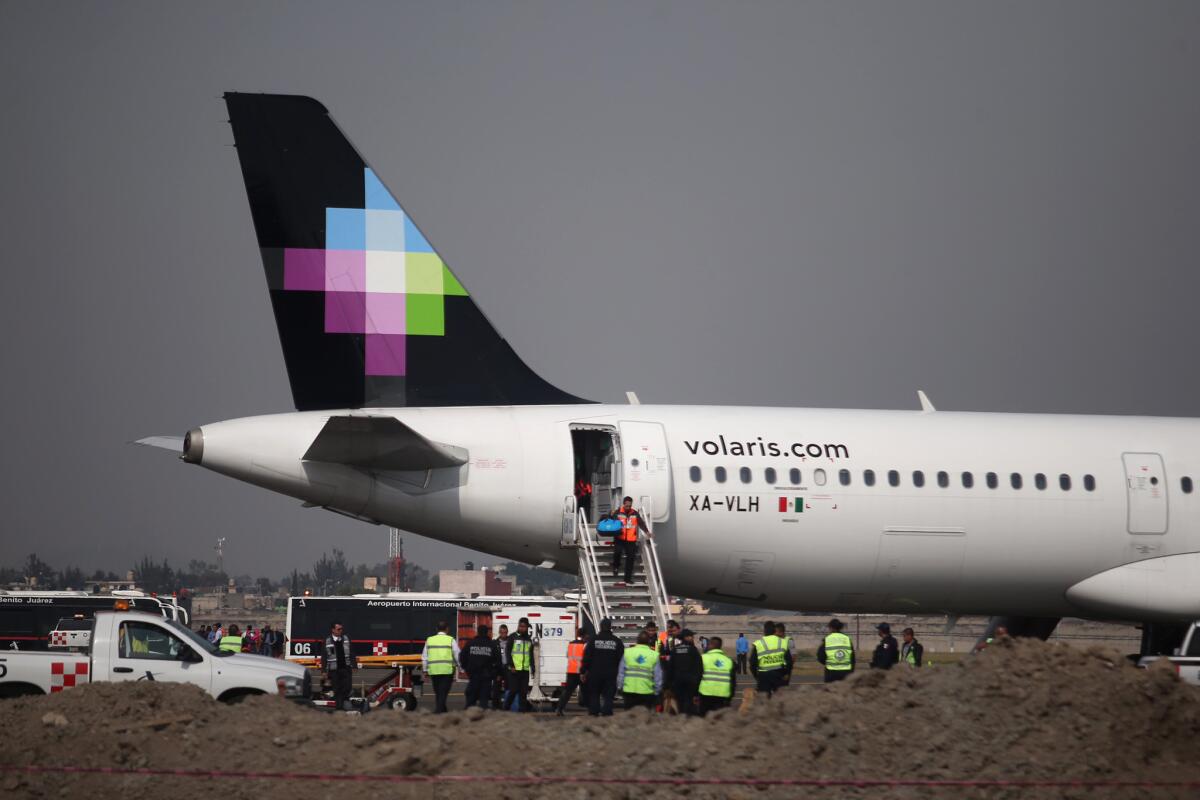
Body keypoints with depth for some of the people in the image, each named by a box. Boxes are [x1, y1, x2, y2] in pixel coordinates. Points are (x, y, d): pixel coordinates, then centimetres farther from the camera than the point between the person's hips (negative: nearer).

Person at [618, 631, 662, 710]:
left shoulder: (627, 652, 0)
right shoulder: (654, 655, -3)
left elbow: (621, 672, 2)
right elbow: (658, 676, -1)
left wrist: (620, 686, 12)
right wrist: (657, 691, 8)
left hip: (629, 691, 1)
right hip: (647, 692, -1)